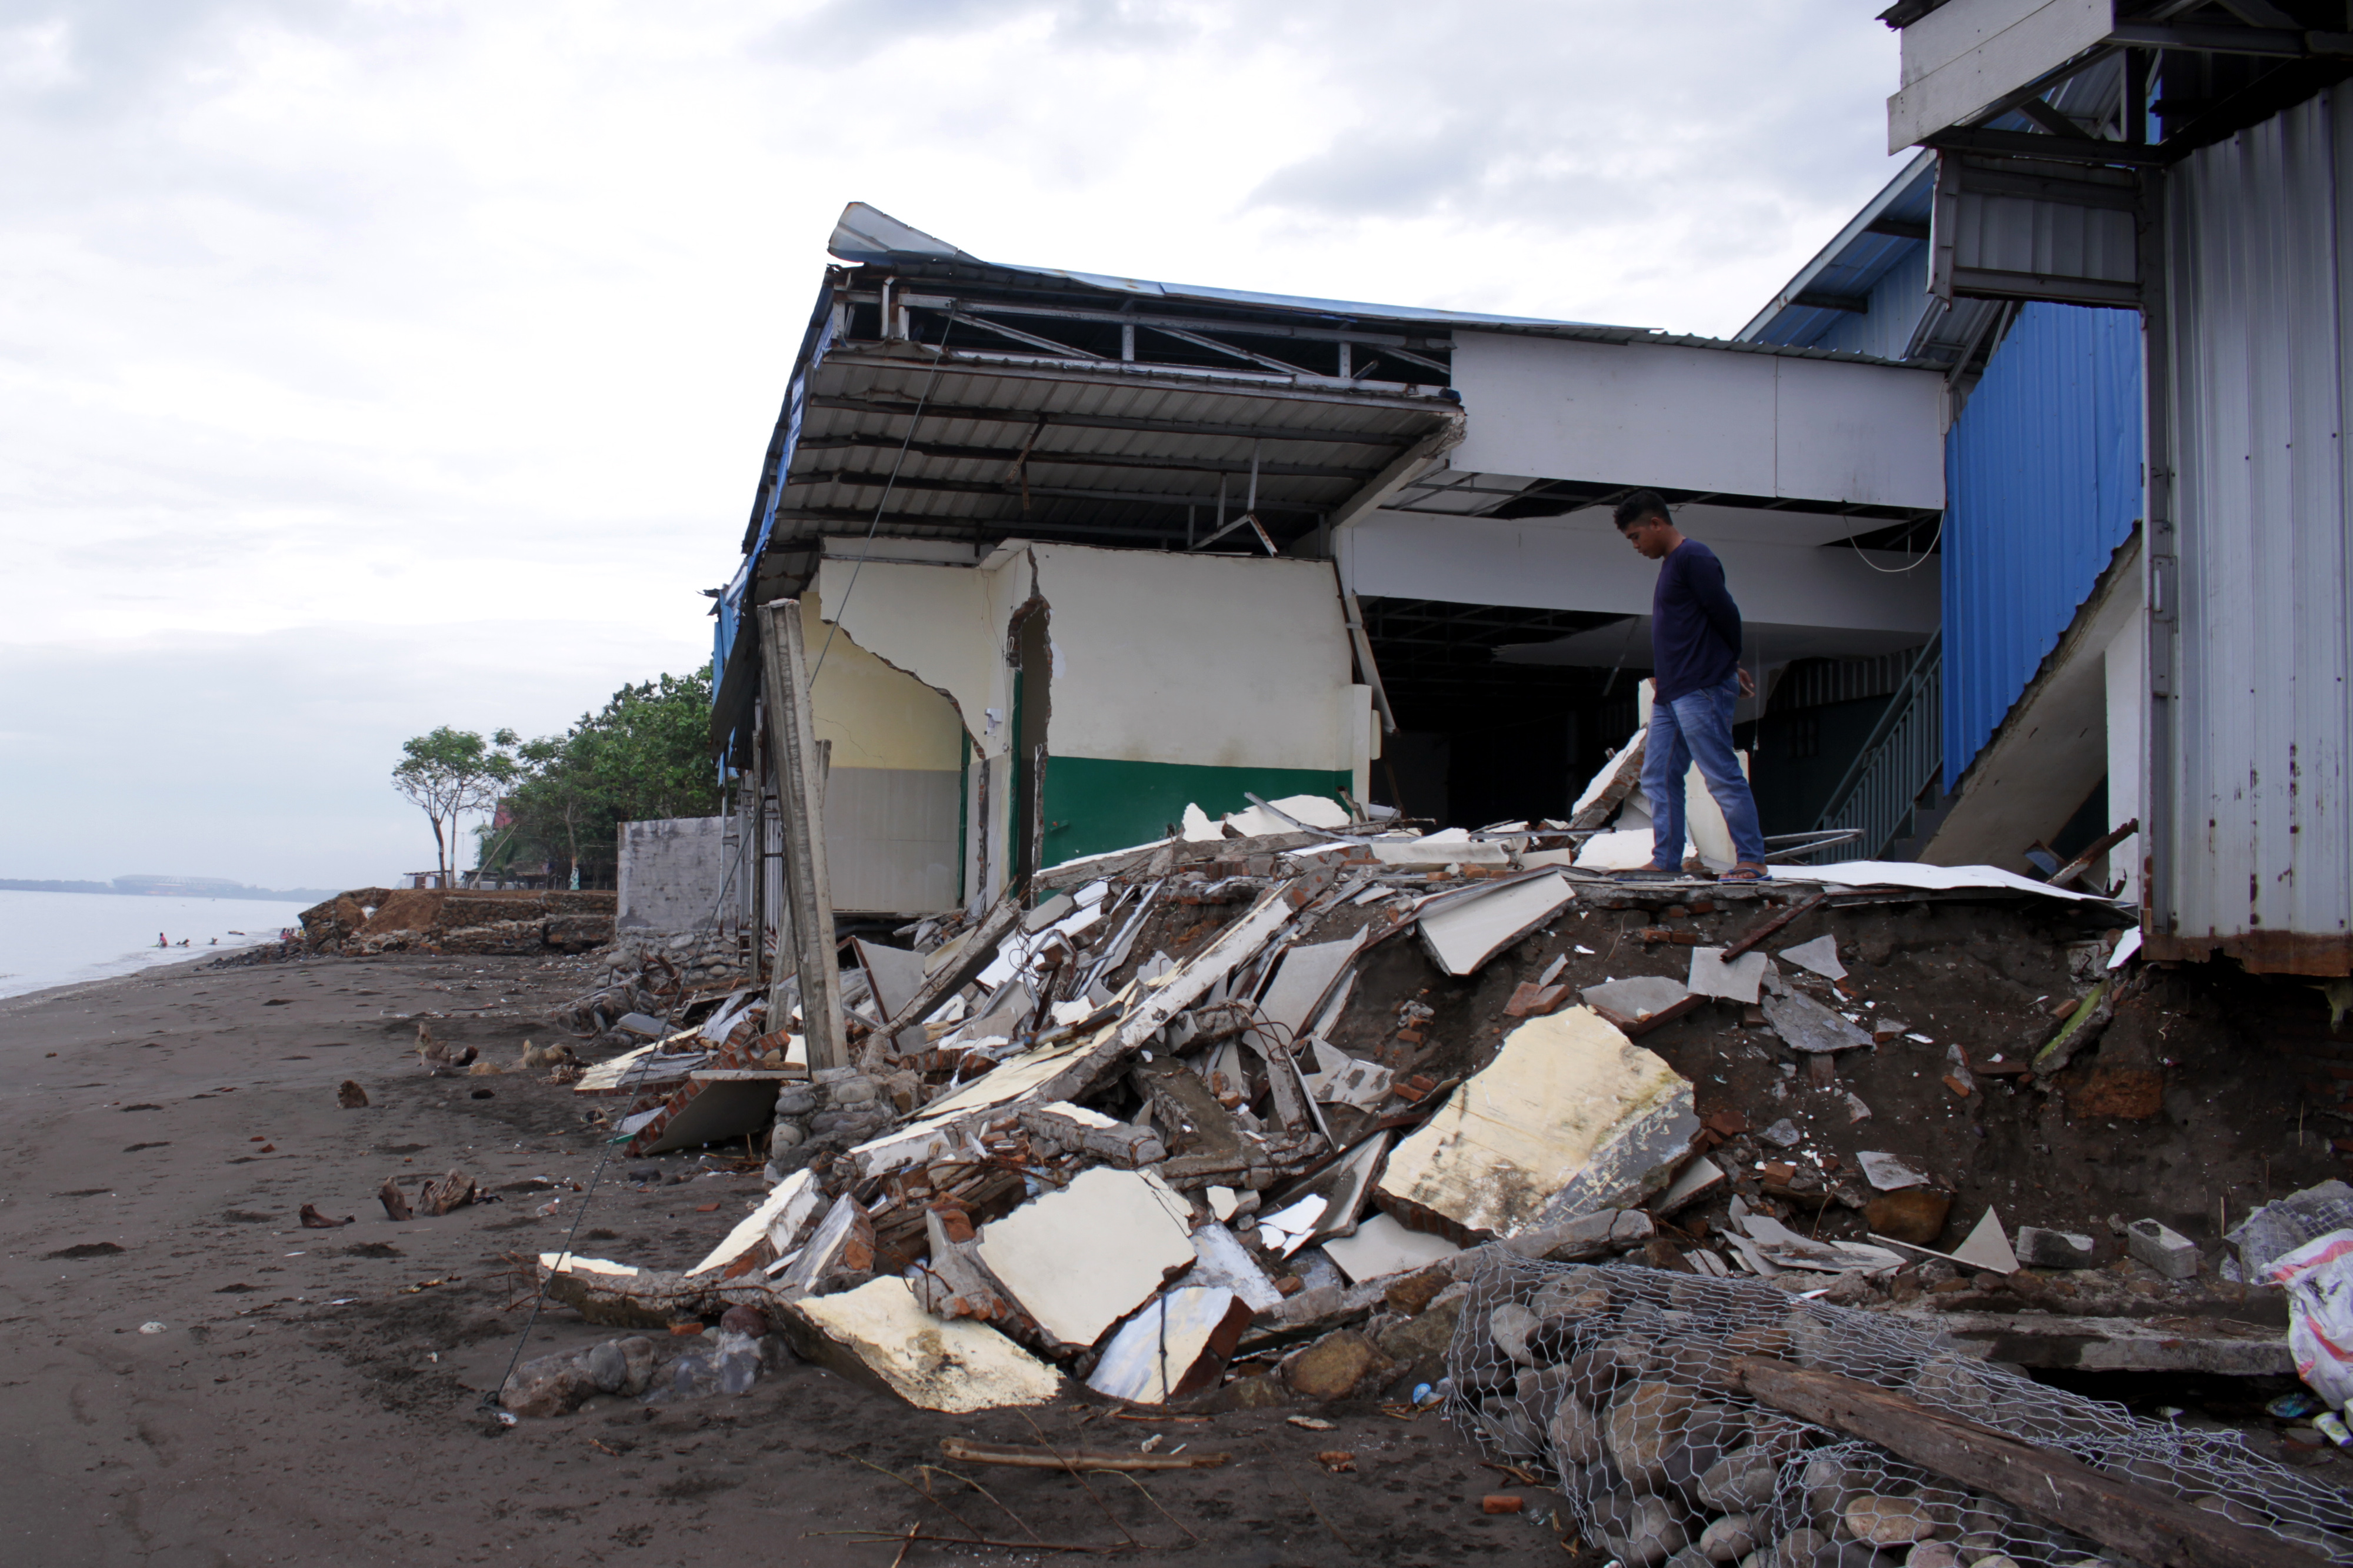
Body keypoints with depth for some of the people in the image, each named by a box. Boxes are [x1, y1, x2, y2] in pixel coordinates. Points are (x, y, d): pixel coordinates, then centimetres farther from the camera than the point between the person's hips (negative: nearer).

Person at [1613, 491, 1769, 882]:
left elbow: (1726, 614, -12)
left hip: (1701, 691, -10)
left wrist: (1730, 665, 2)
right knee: (1658, 777, 8)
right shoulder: (1671, 564, 21)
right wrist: (1730, 670, 16)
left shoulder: (1693, 557, -10)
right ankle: (1666, 861, 10)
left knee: (1722, 775, -9)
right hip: (1670, 695, 10)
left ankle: (1752, 861, -6)